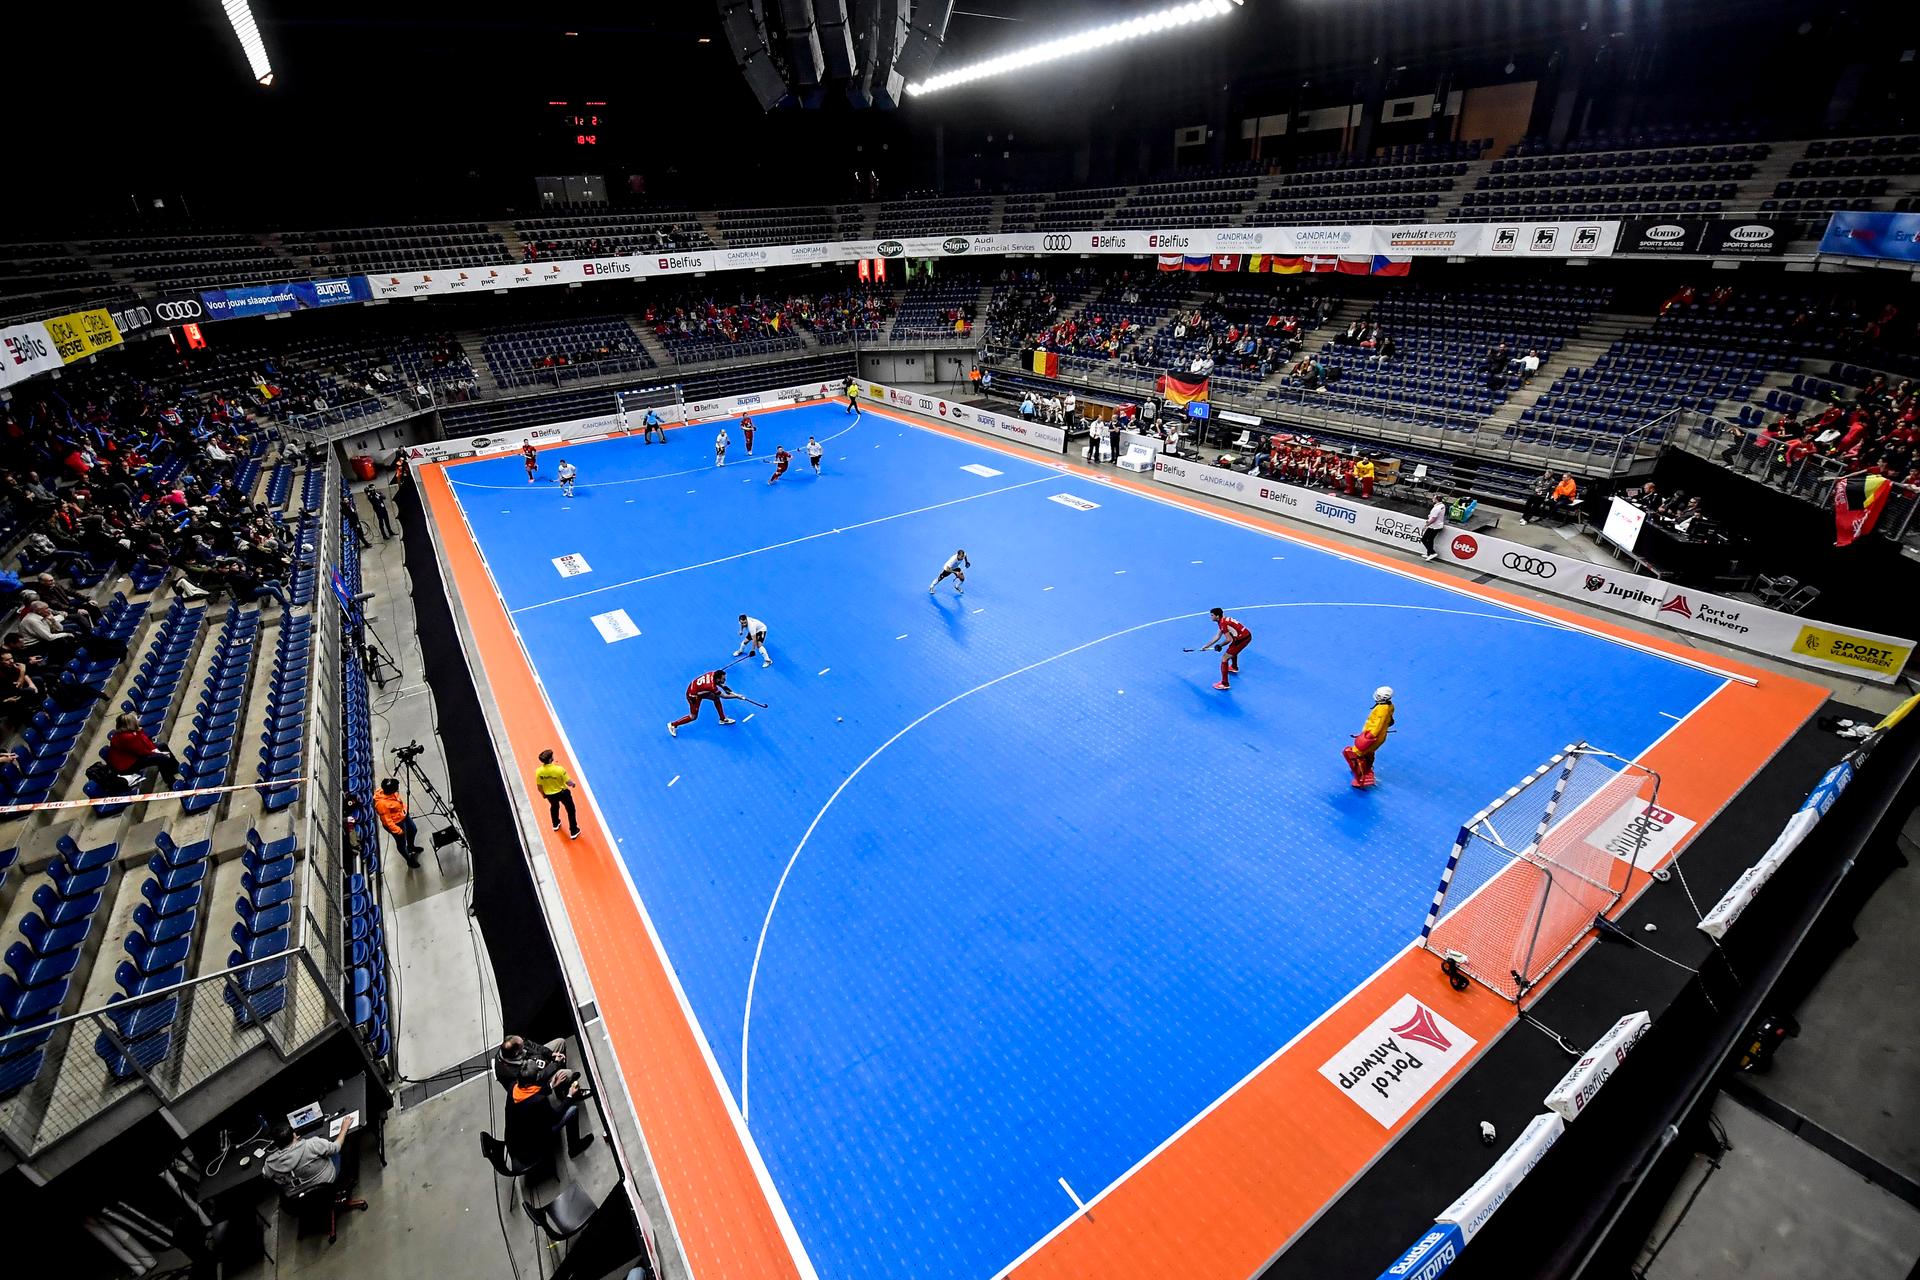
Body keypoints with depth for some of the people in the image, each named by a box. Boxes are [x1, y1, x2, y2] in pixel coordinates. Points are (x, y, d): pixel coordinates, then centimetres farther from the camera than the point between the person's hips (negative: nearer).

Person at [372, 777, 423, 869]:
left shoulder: (387, 790, -18)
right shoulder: (382, 803, -39)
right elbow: (387, 821, -27)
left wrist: (404, 807, 17)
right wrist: (398, 831, -18)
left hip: (404, 816, 8)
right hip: (396, 823, -8)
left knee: (413, 830, 30)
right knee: (401, 843, 17)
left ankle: (411, 847, 60)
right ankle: (409, 860, 41)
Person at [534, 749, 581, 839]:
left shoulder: (538, 772, -21)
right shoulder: (559, 769, -32)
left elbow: (539, 786, -5)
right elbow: (569, 783, -22)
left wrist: (543, 794, 15)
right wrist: (573, 784, 2)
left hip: (549, 794, 4)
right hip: (563, 793, -4)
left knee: (554, 808, 35)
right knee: (570, 810, 19)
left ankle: (556, 825, 60)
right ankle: (574, 832, 29)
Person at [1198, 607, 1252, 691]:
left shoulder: (1223, 623, -18)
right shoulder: (1224, 620, 12)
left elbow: (1229, 639, -19)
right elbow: (1217, 637, 16)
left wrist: (1219, 645, -2)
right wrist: (1206, 646, 16)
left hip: (1242, 639, -10)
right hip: (1247, 635, 10)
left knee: (1224, 658, -7)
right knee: (1232, 650, 39)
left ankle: (1225, 684, -8)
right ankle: (1234, 667, 66)